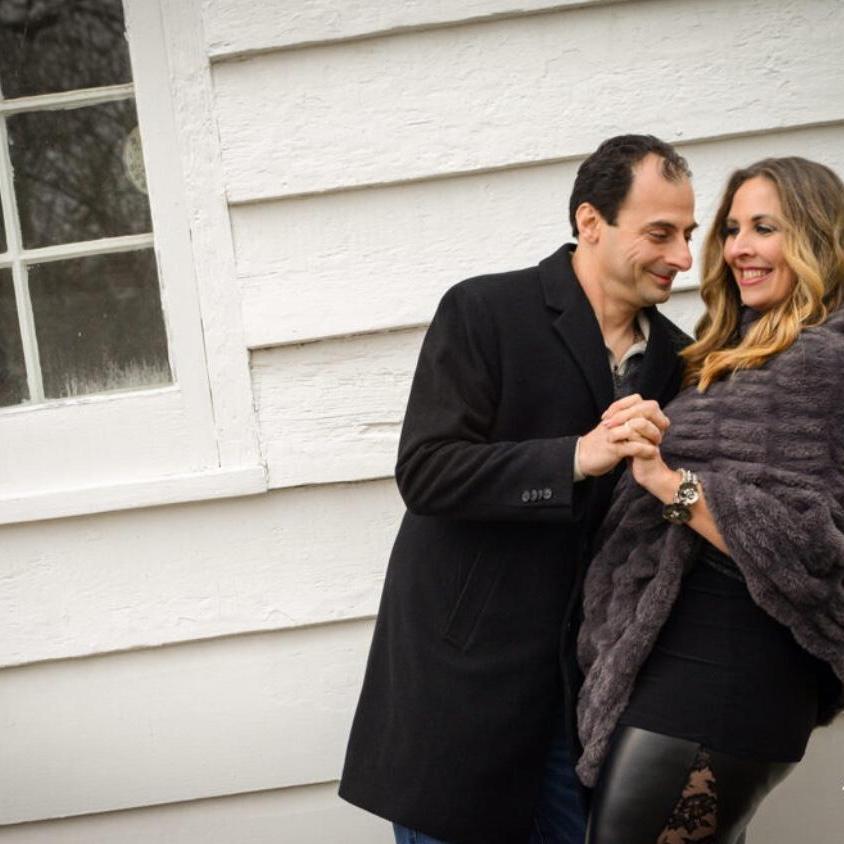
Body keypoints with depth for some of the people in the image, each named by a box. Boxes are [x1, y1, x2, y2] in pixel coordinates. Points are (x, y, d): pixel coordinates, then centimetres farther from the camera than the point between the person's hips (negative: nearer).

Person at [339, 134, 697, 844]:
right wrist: (576, 458, -27)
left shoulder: (674, 357, 6)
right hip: (467, 664, -5)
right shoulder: (483, 313, -11)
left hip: (586, 675, 5)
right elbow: (424, 472, -19)